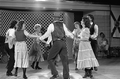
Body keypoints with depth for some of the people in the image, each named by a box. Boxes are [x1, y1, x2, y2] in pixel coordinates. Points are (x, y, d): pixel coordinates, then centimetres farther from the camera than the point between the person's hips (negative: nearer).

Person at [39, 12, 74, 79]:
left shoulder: (52, 25, 1)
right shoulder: (63, 24, 11)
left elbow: (47, 34, 5)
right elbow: (67, 33, 10)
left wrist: (40, 38, 18)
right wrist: (72, 35, 28)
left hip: (57, 43, -4)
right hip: (63, 43, 4)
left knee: (50, 59, 10)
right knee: (65, 60, 9)